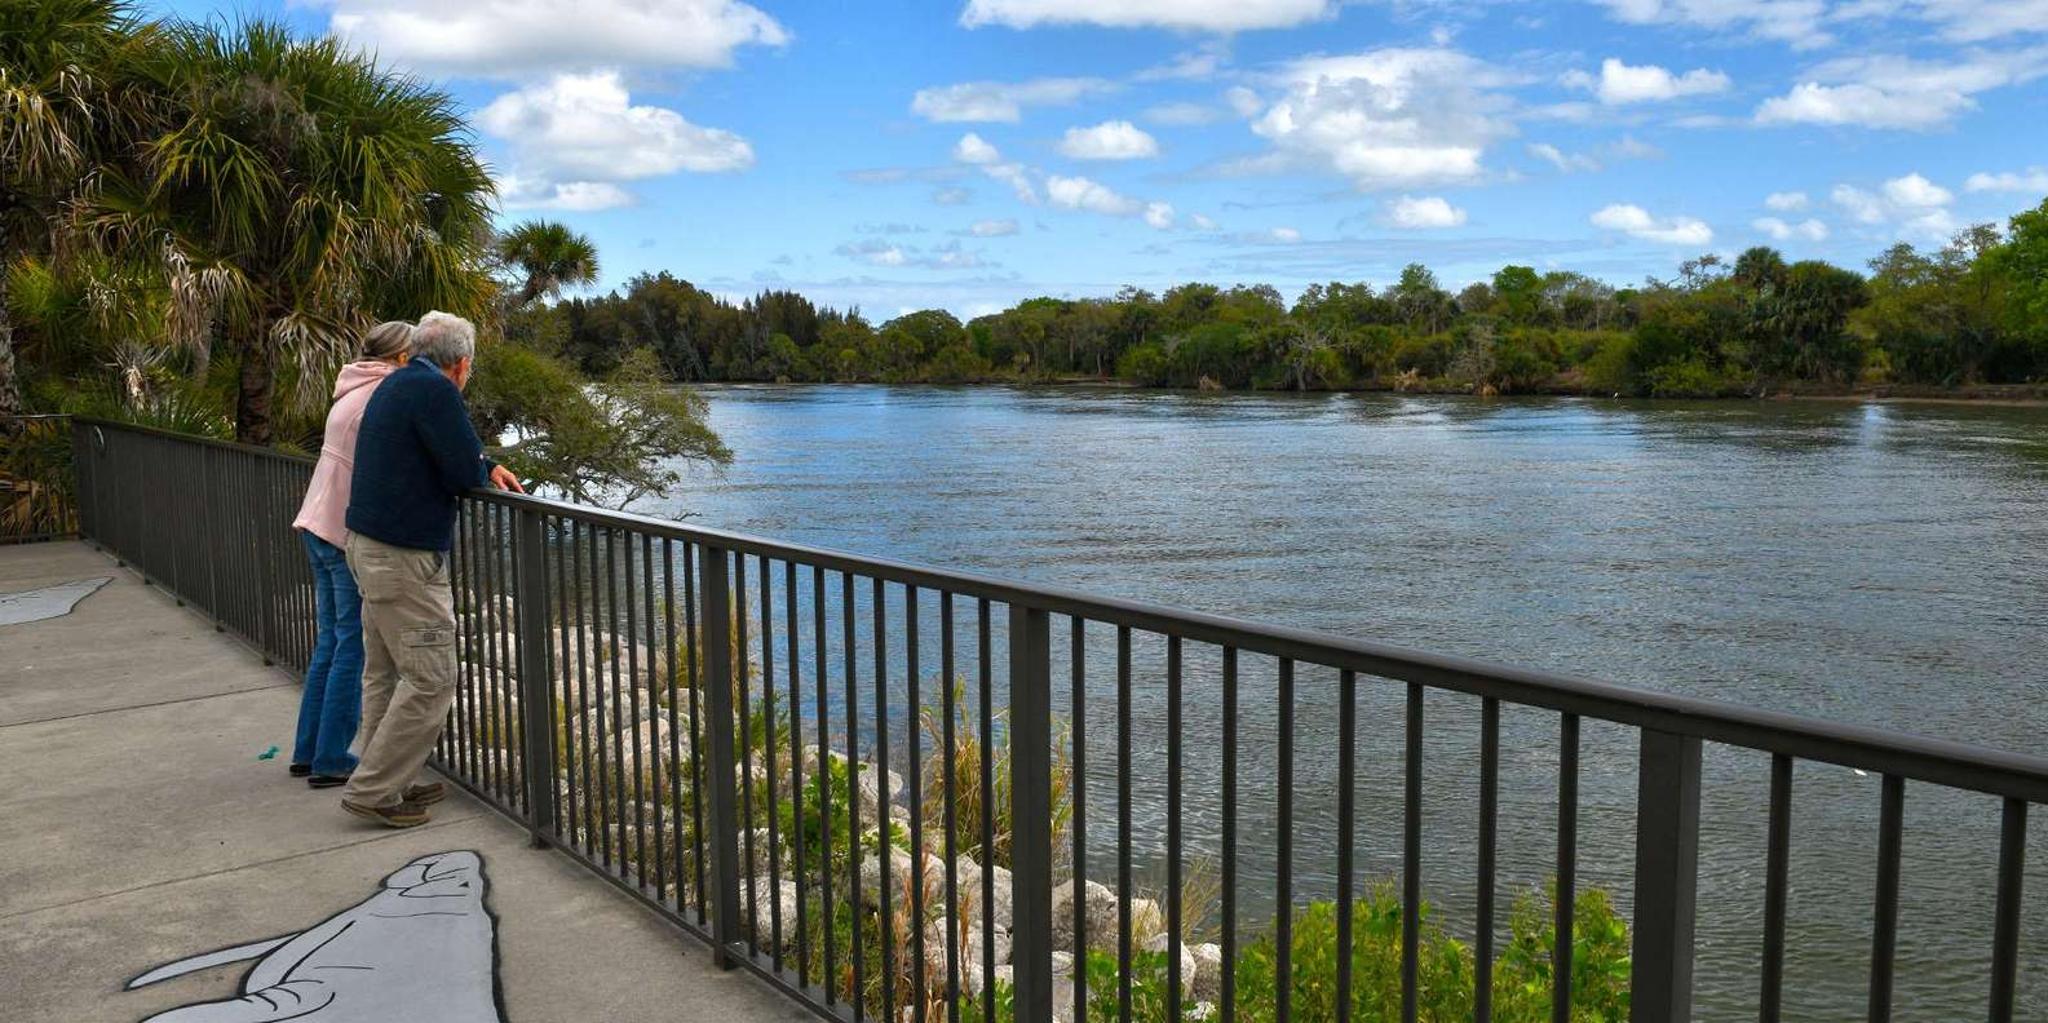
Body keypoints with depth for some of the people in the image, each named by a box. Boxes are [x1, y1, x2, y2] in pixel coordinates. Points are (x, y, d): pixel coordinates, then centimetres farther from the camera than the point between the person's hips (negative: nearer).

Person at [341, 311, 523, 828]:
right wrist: (484, 472, 5)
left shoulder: (395, 385, 16)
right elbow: (467, 475, -17)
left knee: (384, 672, 14)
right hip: (405, 557, -11)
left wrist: (488, 465, 12)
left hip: (367, 546, 11)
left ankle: (391, 783, 23)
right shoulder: (435, 390, -16)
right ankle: (373, 790, 1)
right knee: (430, 678, -5)